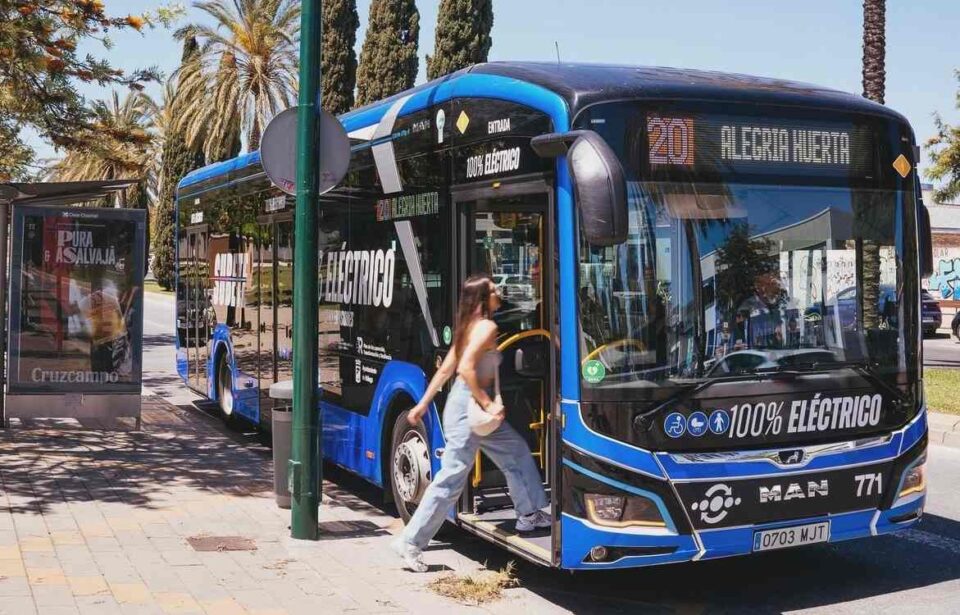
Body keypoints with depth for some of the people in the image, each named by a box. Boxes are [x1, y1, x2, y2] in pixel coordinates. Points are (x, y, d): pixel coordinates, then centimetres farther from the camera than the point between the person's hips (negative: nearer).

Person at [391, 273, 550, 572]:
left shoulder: (469, 327, 13)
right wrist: (488, 404, -20)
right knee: (451, 479, -6)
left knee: (516, 452, 20)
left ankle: (529, 515, 31)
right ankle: (411, 542, -1)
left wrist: (423, 403, 17)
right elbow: (465, 368, -26)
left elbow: (445, 370, 14)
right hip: (468, 406, -10)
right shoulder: (487, 326, -13)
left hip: (472, 407, 10)